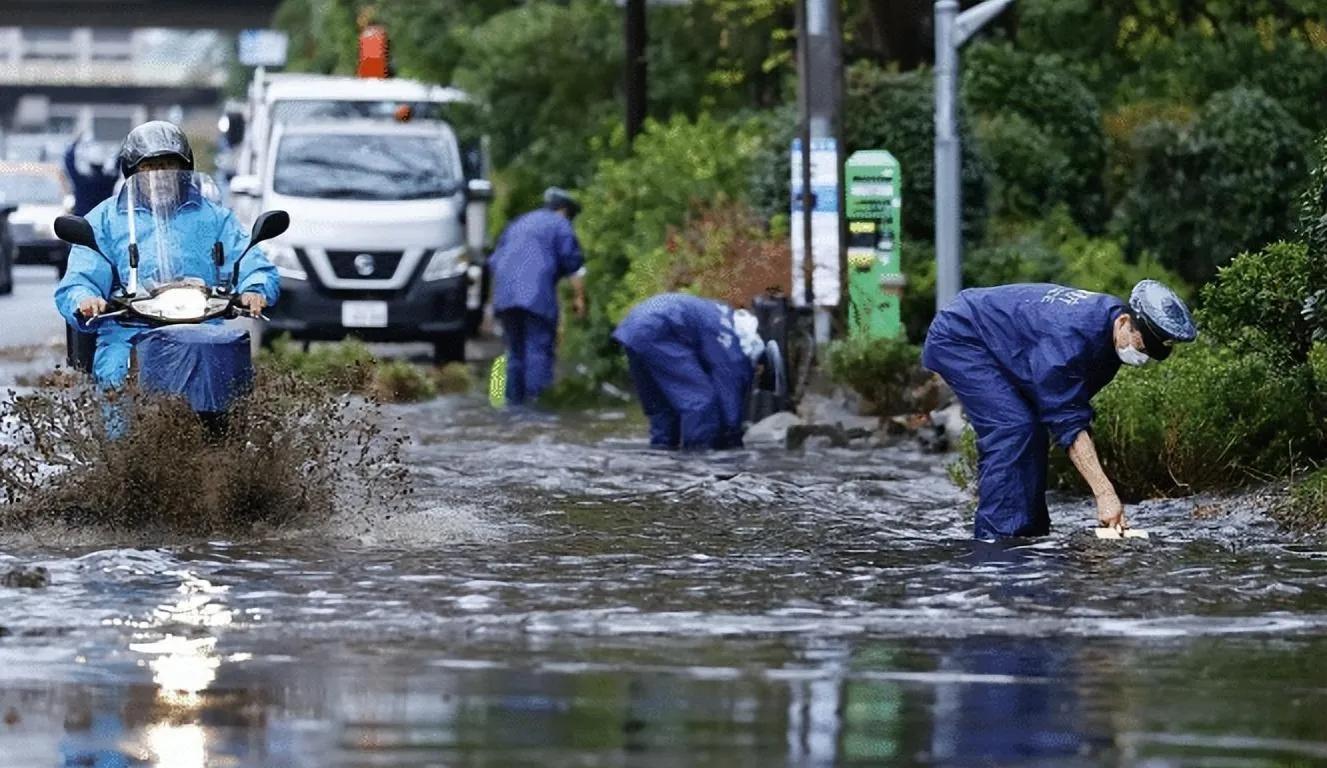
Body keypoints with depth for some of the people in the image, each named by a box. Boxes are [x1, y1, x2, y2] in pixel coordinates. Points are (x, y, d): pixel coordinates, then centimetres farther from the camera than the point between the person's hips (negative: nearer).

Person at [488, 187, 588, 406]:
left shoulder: (518, 224, 29)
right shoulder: (559, 224, 8)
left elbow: (494, 262, 31)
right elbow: (574, 264, -2)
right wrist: (580, 297, 0)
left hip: (504, 295, 6)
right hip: (537, 295, -6)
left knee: (515, 350, 12)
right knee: (539, 347, -10)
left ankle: (514, 398, 9)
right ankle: (535, 396, -21)